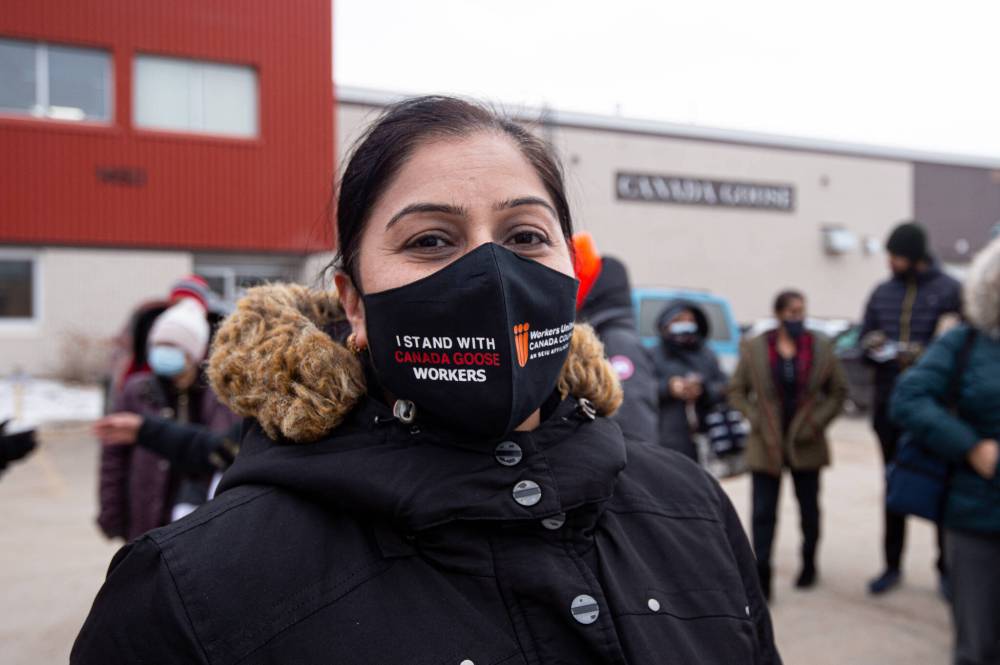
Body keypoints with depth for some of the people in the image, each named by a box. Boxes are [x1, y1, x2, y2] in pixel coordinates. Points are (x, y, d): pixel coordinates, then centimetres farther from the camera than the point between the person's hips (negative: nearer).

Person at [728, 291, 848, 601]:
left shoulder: (821, 347, 0)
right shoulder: (754, 348, -3)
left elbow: (839, 390, 4)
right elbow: (737, 391, 1)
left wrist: (818, 421, -6)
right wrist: (756, 420, -10)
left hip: (806, 444, 2)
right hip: (766, 444, -1)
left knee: (809, 508, 16)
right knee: (763, 512, -4)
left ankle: (809, 564, 37)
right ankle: (761, 576, 1)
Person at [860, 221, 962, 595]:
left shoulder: (948, 291, -4)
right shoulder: (882, 293, 9)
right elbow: (865, 340, 11)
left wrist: (921, 354, -23)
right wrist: (873, 345, -11)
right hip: (889, 406, 4)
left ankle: (947, 568, 21)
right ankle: (892, 565, 23)